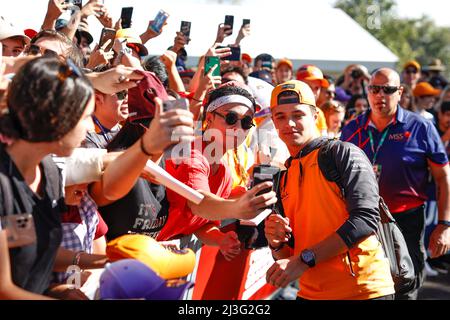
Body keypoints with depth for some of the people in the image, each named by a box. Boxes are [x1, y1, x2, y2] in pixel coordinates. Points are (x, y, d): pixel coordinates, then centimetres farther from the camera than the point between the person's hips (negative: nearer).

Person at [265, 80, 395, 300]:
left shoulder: (344, 153, -4)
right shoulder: (283, 180, 14)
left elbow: (366, 218, -17)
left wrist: (304, 259, -20)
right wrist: (276, 243, -6)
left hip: (363, 289, -5)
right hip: (311, 293, 5)